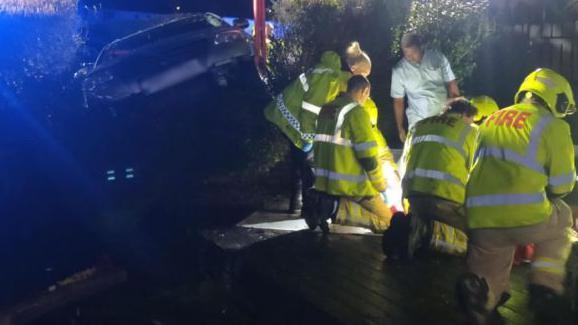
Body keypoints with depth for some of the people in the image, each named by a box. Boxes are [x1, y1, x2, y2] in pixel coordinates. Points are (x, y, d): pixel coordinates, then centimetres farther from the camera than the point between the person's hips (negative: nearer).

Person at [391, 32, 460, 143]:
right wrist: (400, 129, 5)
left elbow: (452, 85, 2)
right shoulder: (399, 69, -5)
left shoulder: (438, 58, -5)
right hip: (418, 123, -1)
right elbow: (398, 101, 4)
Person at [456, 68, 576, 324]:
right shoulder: (552, 125, 5)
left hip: (481, 219, 4)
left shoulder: (491, 120, 22)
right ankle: (546, 286, 17)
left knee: (490, 262, 29)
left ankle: (482, 288, -4)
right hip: (526, 218, -3)